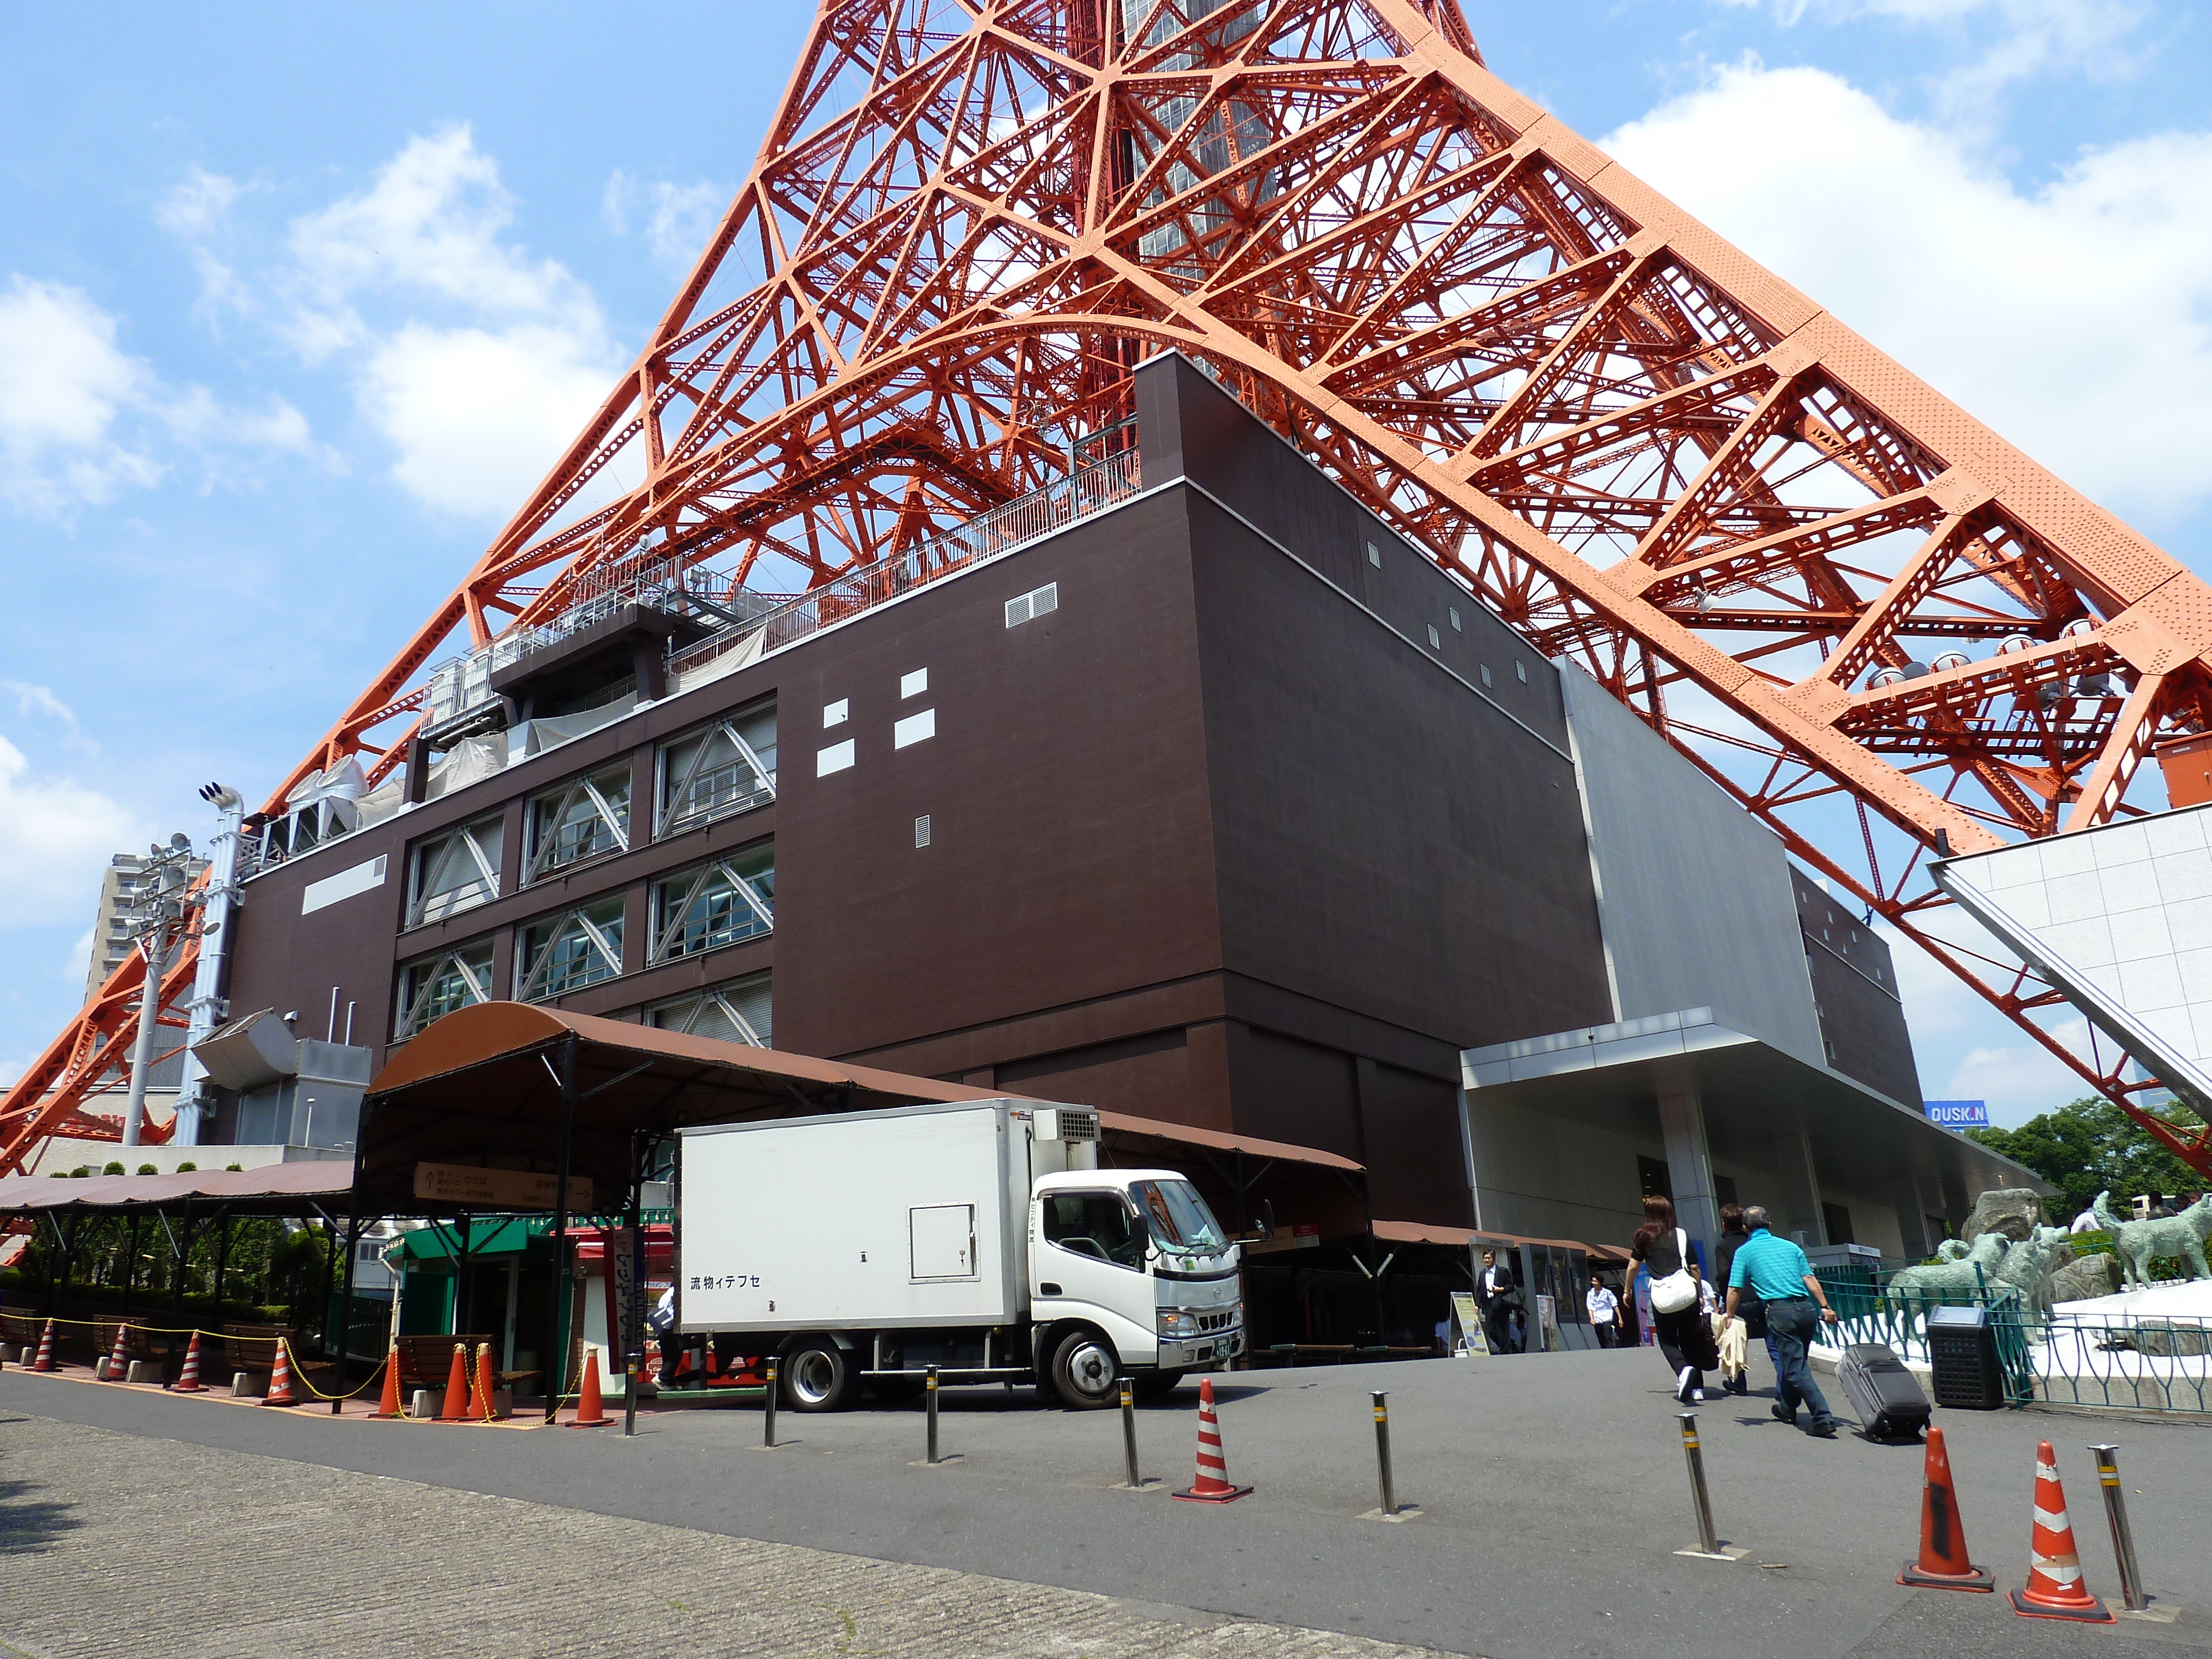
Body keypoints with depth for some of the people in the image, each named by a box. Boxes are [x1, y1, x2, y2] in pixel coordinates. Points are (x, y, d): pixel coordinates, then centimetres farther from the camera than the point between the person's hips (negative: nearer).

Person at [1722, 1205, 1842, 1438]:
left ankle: (1823, 1419, -14)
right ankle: (1787, 1408, 36)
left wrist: (1730, 1318, 15)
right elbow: (1810, 1280, 10)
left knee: (1796, 1368, -4)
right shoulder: (1790, 1246, 19)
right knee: (1795, 1361, 21)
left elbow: (1735, 1290, 5)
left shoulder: (1745, 1251, 7)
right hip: (1806, 1308, 5)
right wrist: (1825, 1307, 11)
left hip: (1780, 1310, -5)